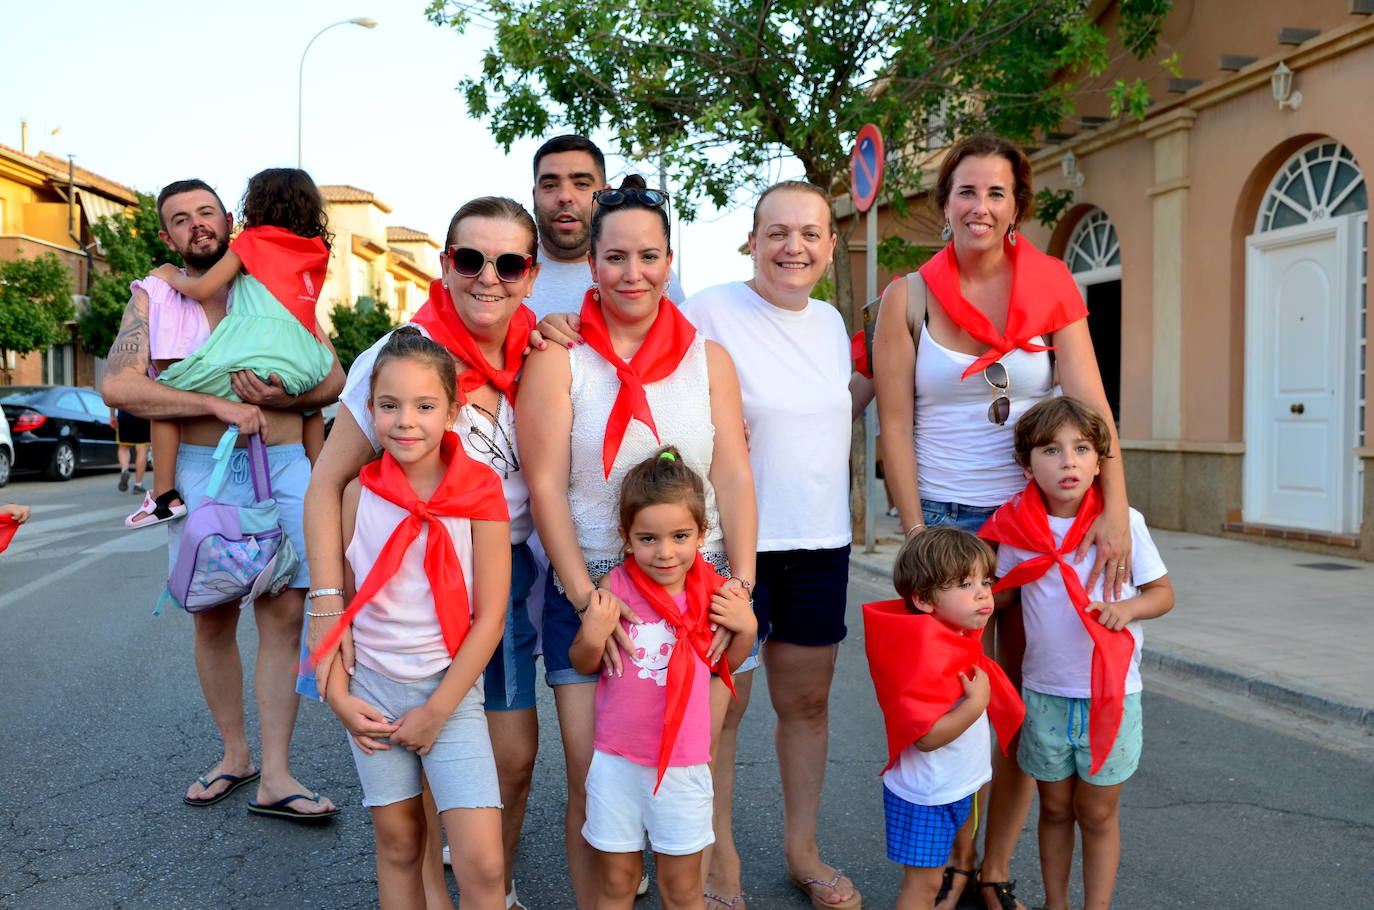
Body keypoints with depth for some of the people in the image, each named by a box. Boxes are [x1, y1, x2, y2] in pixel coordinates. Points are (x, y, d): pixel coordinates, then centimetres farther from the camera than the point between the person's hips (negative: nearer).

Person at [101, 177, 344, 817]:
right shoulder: (153, 298, 7)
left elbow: (335, 379, 6)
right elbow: (118, 386, -8)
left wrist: (282, 398, -14)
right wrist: (218, 405, -16)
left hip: (281, 467, 0)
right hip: (201, 471, 0)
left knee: (284, 615, -4)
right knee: (213, 618, 7)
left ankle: (275, 777, 1)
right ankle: (234, 755, 24)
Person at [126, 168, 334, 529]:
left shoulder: (253, 240, 9)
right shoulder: (314, 254, 23)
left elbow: (202, 288, 10)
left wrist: (171, 276, 24)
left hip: (249, 350, -5)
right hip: (301, 363, 6)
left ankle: (164, 495, 2)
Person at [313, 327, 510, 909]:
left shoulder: (479, 494, -10)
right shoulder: (360, 492, -3)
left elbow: (490, 616, -9)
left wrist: (437, 711, -10)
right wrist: (339, 696, -2)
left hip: (451, 690, -2)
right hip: (372, 690, 2)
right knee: (397, 845, 14)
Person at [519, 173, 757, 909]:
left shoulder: (707, 358, 9)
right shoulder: (557, 356, 0)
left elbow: (733, 476, 4)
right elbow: (545, 485, -5)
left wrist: (742, 583, -7)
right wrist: (586, 598, -12)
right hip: (589, 590, -2)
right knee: (592, 785, 1)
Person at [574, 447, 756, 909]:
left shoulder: (712, 593, -7)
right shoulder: (615, 589, -12)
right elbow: (582, 665, 1)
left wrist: (746, 629, -7)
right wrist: (593, 637, -19)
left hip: (683, 764, 1)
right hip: (616, 761, -1)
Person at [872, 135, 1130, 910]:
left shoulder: (1053, 288, 1)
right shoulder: (910, 297, -1)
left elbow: (1090, 404, -6)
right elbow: (895, 423, -3)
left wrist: (1116, 511, -17)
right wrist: (916, 534, -8)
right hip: (945, 517, -1)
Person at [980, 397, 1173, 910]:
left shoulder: (1124, 522, -9)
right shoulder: (1017, 528, -5)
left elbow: (1163, 592, -1)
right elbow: (996, 596, 9)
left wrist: (1127, 607, -20)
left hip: (1109, 694, -1)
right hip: (1043, 694, 2)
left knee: (1097, 815, 11)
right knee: (1055, 810, 16)